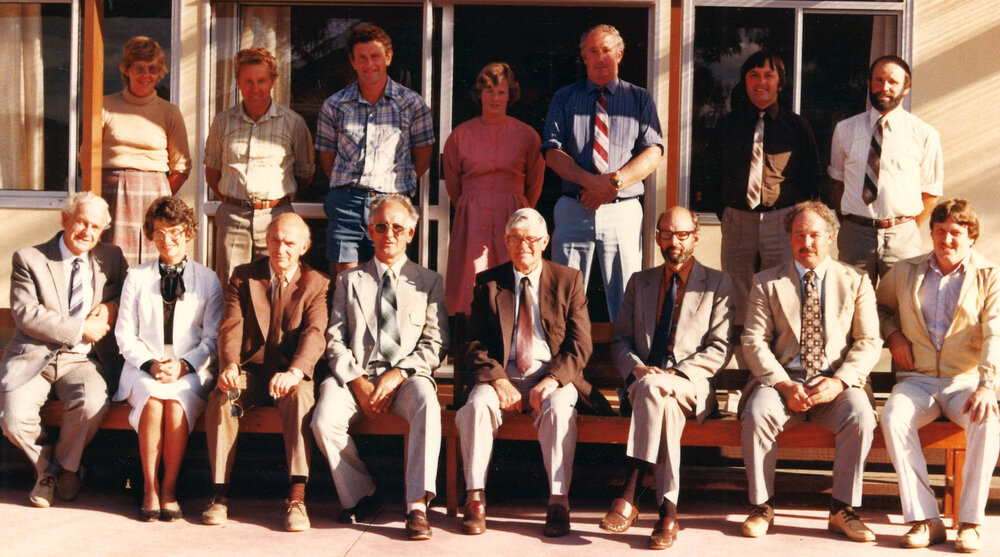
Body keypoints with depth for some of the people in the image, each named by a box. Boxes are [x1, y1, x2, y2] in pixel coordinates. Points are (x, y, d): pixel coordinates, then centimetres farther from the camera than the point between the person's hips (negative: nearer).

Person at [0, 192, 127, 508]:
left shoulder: (112, 258, 11)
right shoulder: (29, 259, 1)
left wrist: (112, 307, -3)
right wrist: (80, 329, -13)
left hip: (83, 360, 1)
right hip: (34, 358, -1)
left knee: (92, 405, -30)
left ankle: (66, 465, 1)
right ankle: (46, 468, 9)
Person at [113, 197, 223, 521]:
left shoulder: (207, 280, 12)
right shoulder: (136, 277, 15)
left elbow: (212, 337, 6)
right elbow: (125, 335, 8)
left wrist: (183, 365, -12)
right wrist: (150, 364, -10)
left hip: (190, 371, -1)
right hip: (144, 368, 1)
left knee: (177, 401, -34)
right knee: (153, 398, -33)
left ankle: (169, 487, -22)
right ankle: (149, 488, -25)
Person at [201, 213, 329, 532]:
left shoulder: (316, 283, 3)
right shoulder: (243, 277, 9)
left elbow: (314, 333, -12)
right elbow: (231, 326, -4)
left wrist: (294, 372, -33)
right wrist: (229, 365, -26)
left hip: (289, 374, -1)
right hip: (249, 371, 2)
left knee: (300, 396, -35)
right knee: (221, 397, -30)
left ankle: (296, 497, -36)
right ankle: (220, 493, -23)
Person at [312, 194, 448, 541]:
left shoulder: (429, 282, 16)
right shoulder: (350, 280, 19)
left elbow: (435, 344, 6)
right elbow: (334, 339, 9)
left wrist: (397, 375, -11)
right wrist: (357, 381, -8)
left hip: (407, 374, -1)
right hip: (356, 373, 2)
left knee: (427, 406, -36)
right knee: (324, 421, -28)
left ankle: (417, 506, -36)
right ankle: (361, 495, -5)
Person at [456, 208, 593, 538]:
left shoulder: (568, 281, 7)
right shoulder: (488, 283, 9)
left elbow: (580, 345, 1)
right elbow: (476, 344, 3)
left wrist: (552, 380, -16)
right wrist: (498, 380, -15)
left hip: (552, 376, -1)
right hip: (501, 376, 1)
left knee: (558, 410, -33)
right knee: (476, 406, -30)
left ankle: (558, 502, -28)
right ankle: (475, 499, -22)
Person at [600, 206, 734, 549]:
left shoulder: (717, 284, 10)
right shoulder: (639, 282, 20)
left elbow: (720, 349, 1)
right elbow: (620, 341, 14)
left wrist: (676, 373, -15)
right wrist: (636, 368, -9)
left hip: (691, 385, -2)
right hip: (643, 380, 2)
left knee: (653, 387, -37)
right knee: (665, 404, -35)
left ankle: (629, 496, -39)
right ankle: (668, 511, -37)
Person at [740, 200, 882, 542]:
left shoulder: (856, 282, 10)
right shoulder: (767, 283, 9)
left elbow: (869, 342, 3)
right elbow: (754, 342, 0)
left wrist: (839, 381, -15)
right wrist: (784, 386, -15)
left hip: (836, 385, 0)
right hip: (781, 381, 0)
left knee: (861, 416, -31)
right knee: (757, 414, -31)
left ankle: (843, 509, -15)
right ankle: (761, 507, -13)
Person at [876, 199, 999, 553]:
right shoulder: (905, 272, 11)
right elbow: (879, 305, 29)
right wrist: (892, 334, 6)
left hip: (966, 382, -1)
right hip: (917, 380, 2)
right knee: (893, 418, -31)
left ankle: (971, 523, -24)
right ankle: (924, 520, -27)